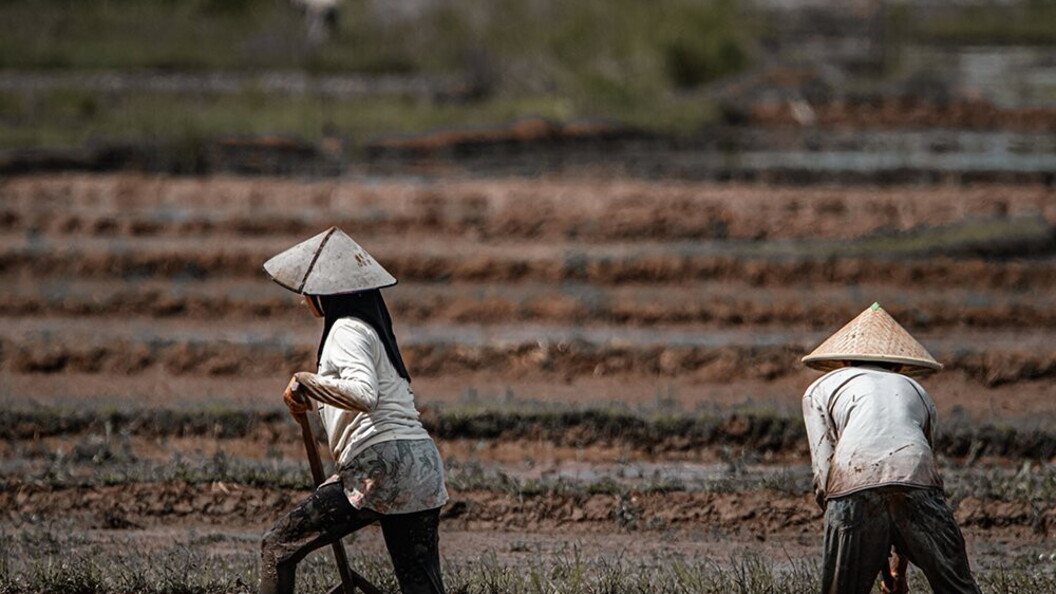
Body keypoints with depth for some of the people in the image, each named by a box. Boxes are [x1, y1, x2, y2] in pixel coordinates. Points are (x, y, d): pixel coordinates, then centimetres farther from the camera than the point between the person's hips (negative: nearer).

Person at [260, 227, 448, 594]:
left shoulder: (347, 331, -7)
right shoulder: (374, 328, 23)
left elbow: (364, 394, -24)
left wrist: (307, 382, -13)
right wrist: (314, 400, 20)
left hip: (378, 466, -9)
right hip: (423, 465, 9)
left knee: (278, 547, 1)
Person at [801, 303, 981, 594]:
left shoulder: (821, 388, 28)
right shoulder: (916, 390, 36)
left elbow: (823, 474, 15)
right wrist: (900, 568, 42)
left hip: (852, 483, -1)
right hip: (917, 479, 2)